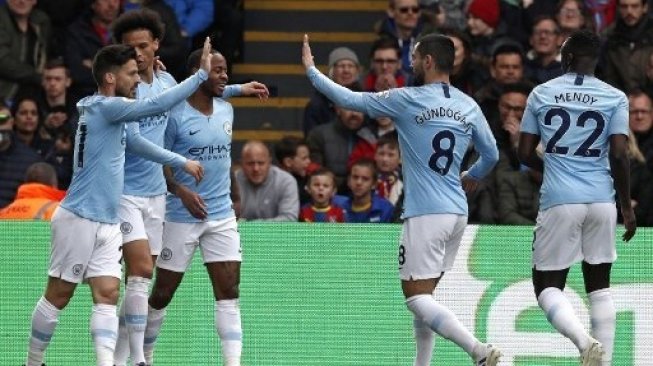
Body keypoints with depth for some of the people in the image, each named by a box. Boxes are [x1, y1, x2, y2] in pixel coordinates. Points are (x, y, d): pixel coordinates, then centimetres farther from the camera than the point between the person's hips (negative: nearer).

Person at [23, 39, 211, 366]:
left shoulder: (108, 110, 14)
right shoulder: (104, 107, -15)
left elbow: (133, 141, 30)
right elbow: (158, 105, -22)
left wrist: (181, 162, 32)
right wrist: (201, 74, -18)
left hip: (107, 225, 9)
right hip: (79, 220, -9)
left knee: (107, 295, -5)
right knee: (58, 296, 1)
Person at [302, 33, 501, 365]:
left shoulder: (407, 100, -8)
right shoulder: (469, 106, 8)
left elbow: (349, 100, -2)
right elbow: (491, 154, 18)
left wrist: (311, 70, 13)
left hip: (426, 213, -7)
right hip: (458, 212, 7)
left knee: (416, 296, -7)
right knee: (423, 294, 17)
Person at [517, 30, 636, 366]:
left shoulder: (541, 94, 5)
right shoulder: (614, 98, 2)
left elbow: (525, 154, 7)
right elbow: (619, 155, -6)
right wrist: (627, 207, 3)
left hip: (559, 200, -1)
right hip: (601, 200, 1)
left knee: (548, 285, 4)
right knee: (599, 285, 14)